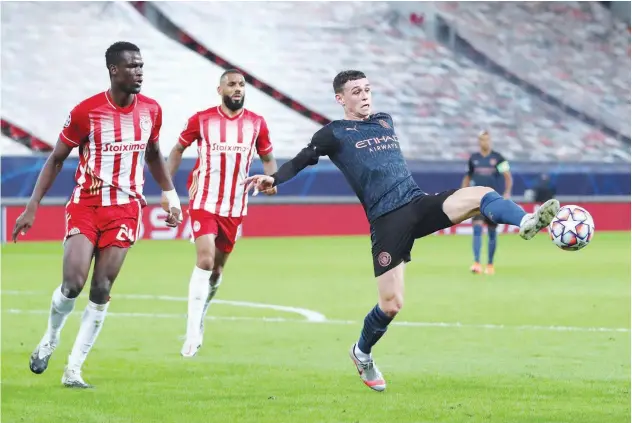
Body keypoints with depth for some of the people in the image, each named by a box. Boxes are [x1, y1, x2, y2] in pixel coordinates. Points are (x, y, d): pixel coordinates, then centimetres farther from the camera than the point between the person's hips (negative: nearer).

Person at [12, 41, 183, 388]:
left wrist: (171, 198, 16)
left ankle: (73, 370, 3)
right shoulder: (86, 112, -11)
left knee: (101, 290, -4)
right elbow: (56, 159, -2)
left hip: (125, 210, 3)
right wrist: (32, 207, -7)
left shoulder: (151, 111, 1)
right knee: (72, 285, -15)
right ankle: (51, 338, 18)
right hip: (85, 206, -3)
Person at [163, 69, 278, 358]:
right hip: (203, 202, -4)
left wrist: (271, 180, -9)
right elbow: (178, 150, 7)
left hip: (235, 207, 4)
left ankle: (198, 316, 36)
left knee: (218, 267, 13)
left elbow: (268, 158, 12)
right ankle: (193, 333, -16)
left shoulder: (256, 124, 1)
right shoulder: (201, 120, -5)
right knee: (205, 260, -19)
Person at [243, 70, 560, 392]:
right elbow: (300, 161, -3)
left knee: (481, 195, -21)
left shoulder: (385, 121, 21)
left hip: (418, 204, 5)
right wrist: (273, 179, -19)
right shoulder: (334, 133, 5)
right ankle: (362, 354, 20)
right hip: (387, 221, -5)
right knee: (391, 304, -6)